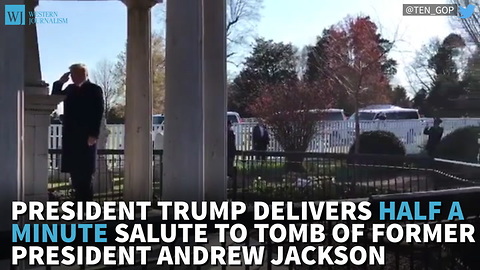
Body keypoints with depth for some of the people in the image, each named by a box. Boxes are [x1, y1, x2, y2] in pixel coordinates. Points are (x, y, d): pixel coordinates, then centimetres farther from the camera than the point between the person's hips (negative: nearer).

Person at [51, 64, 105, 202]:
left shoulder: (94, 90, -1)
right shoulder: (70, 89, 17)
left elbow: (99, 113, -8)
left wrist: (94, 135, -16)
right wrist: (59, 82, 8)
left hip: (86, 137, -6)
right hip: (71, 137, 6)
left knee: (85, 173, -5)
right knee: (75, 172, 6)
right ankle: (80, 200, 14)